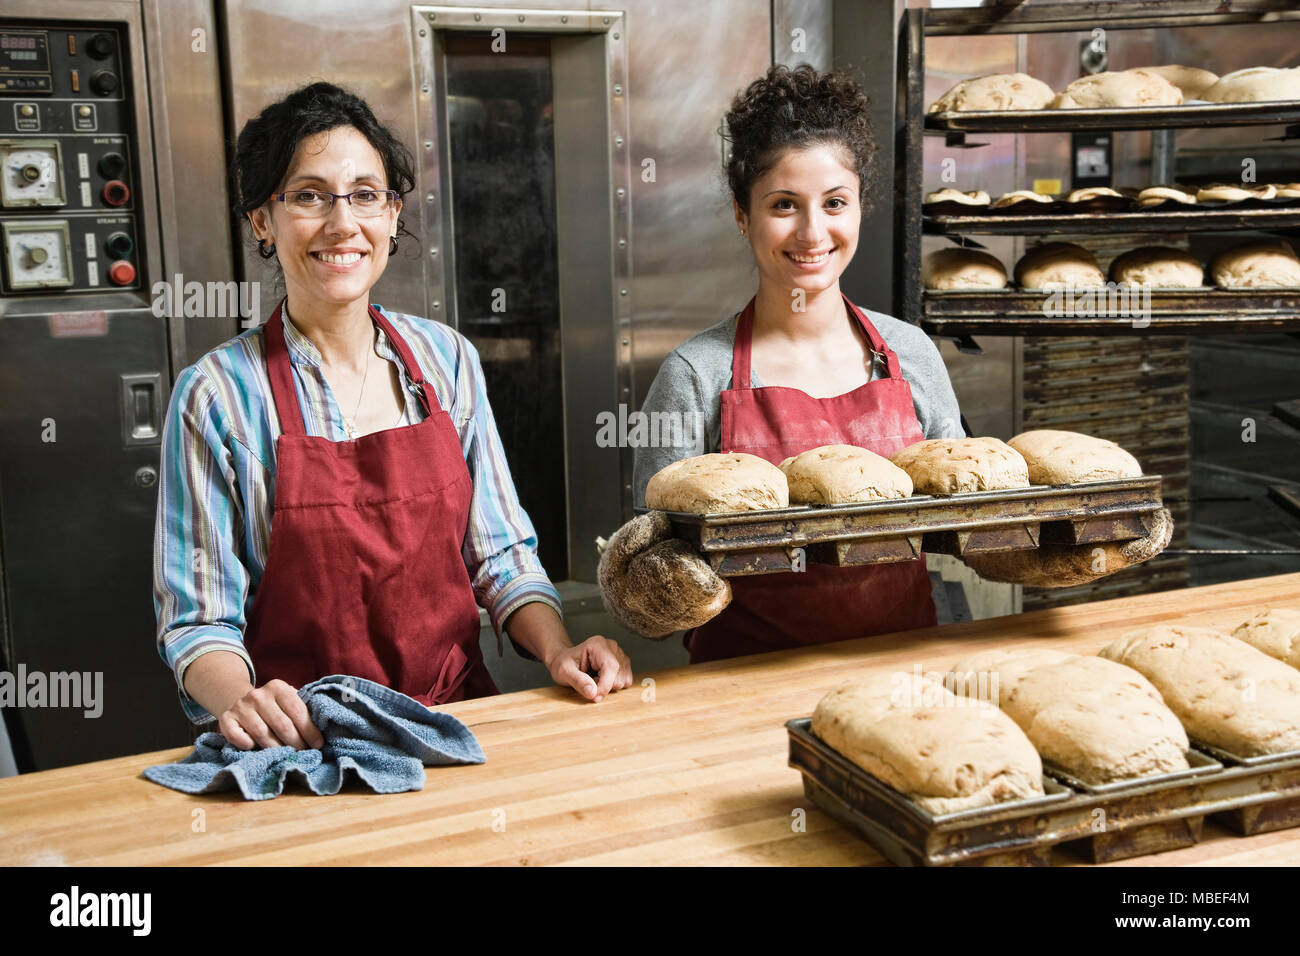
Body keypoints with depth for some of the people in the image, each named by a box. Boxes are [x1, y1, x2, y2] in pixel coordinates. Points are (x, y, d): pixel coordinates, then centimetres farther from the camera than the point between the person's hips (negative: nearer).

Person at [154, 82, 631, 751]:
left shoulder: (446, 359, 7)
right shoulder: (216, 395, -5)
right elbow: (198, 619, -4)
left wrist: (559, 650, -6)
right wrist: (240, 699, -24)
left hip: (458, 718, 3)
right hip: (305, 743, -3)